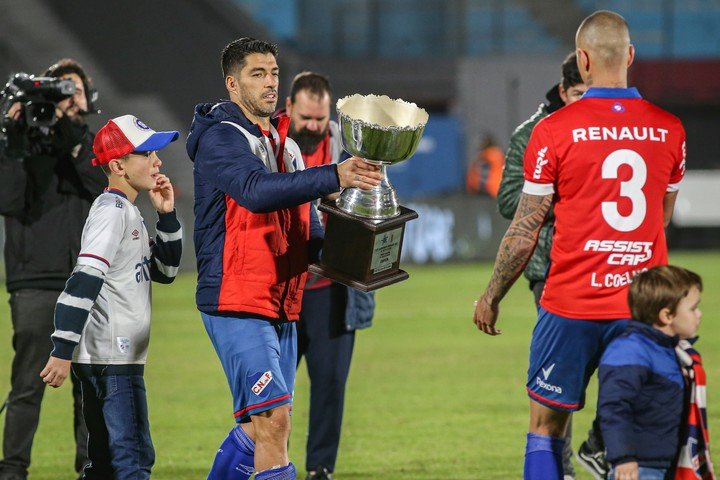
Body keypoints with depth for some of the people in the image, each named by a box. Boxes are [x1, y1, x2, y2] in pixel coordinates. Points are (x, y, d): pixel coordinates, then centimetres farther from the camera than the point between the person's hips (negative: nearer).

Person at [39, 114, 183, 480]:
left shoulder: (129, 213, 17)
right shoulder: (111, 211, -12)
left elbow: (165, 270, 25)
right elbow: (84, 281, -21)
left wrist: (167, 217, 10)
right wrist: (63, 351, -28)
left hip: (113, 358, 10)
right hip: (112, 358, -10)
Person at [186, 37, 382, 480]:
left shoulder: (285, 144, 18)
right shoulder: (221, 137, -9)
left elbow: (306, 228, 22)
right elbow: (257, 191, -29)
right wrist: (334, 177, -38)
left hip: (283, 307, 9)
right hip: (236, 304, -9)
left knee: (258, 427, 14)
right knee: (273, 419, -17)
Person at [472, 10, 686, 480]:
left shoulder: (554, 131, -8)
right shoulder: (669, 129, 2)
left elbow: (525, 230, -4)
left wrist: (492, 297, 8)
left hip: (572, 306, -3)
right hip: (641, 307, 3)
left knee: (545, 428, 7)